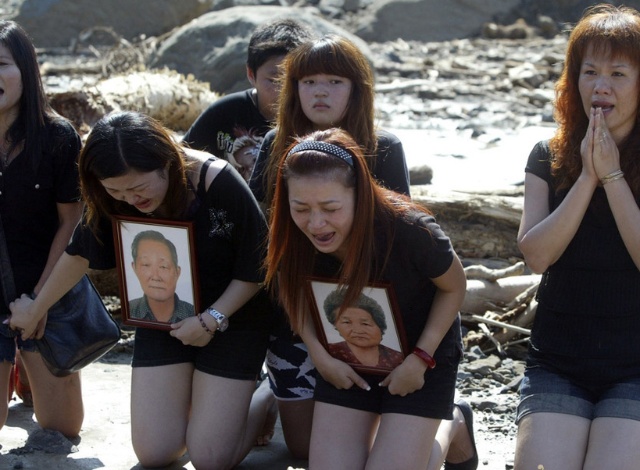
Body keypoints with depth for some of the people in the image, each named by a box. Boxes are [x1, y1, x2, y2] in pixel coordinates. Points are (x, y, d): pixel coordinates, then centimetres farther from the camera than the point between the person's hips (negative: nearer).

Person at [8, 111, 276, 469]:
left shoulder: (220, 184, -27)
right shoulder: (113, 201, -13)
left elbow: (257, 264, -16)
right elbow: (81, 252, 6)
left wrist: (212, 319, -21)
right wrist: (37, 308, 19)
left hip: (231, 316, -4)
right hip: (161, 319, 4)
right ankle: (196, 398, 28)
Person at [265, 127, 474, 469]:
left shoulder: (409, 231, -33)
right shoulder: (294, 241, -22)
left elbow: (454, 287, -13)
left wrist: (421, 359, -17)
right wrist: (320, 356, -12)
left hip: (422, 355, -3)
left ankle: (452, 431, 19)